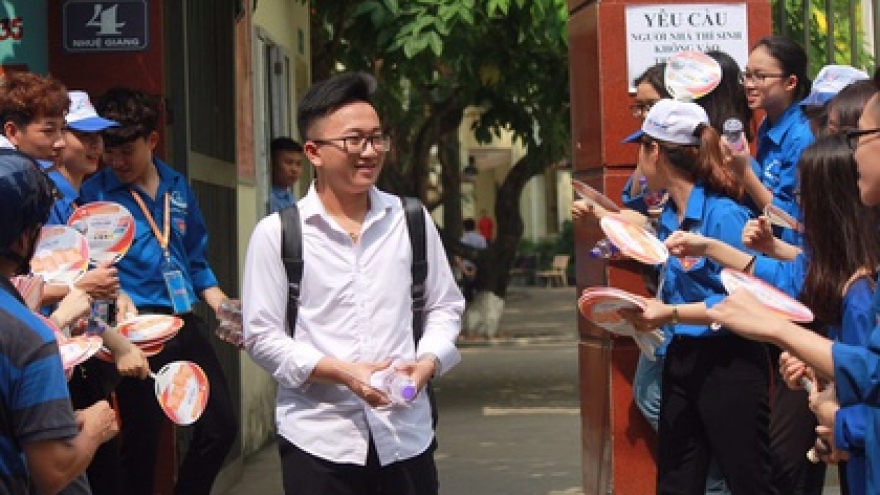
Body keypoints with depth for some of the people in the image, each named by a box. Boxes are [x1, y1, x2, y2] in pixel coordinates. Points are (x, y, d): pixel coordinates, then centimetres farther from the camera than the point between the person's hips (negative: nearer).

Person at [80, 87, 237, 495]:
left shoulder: (177, 187, 11)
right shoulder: (94, 194, -5)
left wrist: (223, 307, 7)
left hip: (186, 324, 5)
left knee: (221, 426, 6)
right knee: (142, 440, 4)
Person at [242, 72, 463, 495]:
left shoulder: (412, 221, 5)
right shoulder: (276, 233, -3)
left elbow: (444, 306, 13)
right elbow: (262, 336, -3)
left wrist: (428, 361, -6)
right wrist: (341, 372, -15)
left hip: (405, 433, 2)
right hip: (318, 438, -2)